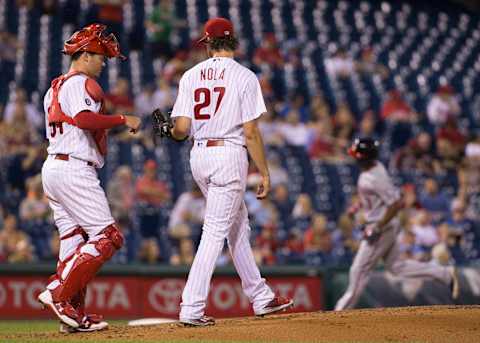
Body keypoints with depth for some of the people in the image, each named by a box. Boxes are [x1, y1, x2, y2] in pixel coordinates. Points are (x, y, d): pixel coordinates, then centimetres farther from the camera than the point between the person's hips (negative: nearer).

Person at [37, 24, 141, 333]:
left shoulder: (54, 88, 22)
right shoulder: (82, 83, -8)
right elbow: (84, 119, -25)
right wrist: (122, 119, -18)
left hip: (51, 168, 10)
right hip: (75, 171, -10)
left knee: (74, 242, 9)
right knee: (107, 237, -9)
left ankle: (74, 315, 6)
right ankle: (58, 293, -16)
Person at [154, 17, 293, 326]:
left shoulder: (191, 75, 6)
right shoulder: (244, 77, -6)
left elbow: (182, 128, -1)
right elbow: (251, 132, -10)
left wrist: (169, 131, 22)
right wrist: (265, 173, -5)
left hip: (199, 156, 6)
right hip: (229, 155, -6)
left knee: (238, 224, 18)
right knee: (216, 231, -6)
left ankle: (260, 297, 25)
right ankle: (192, 308, -12)